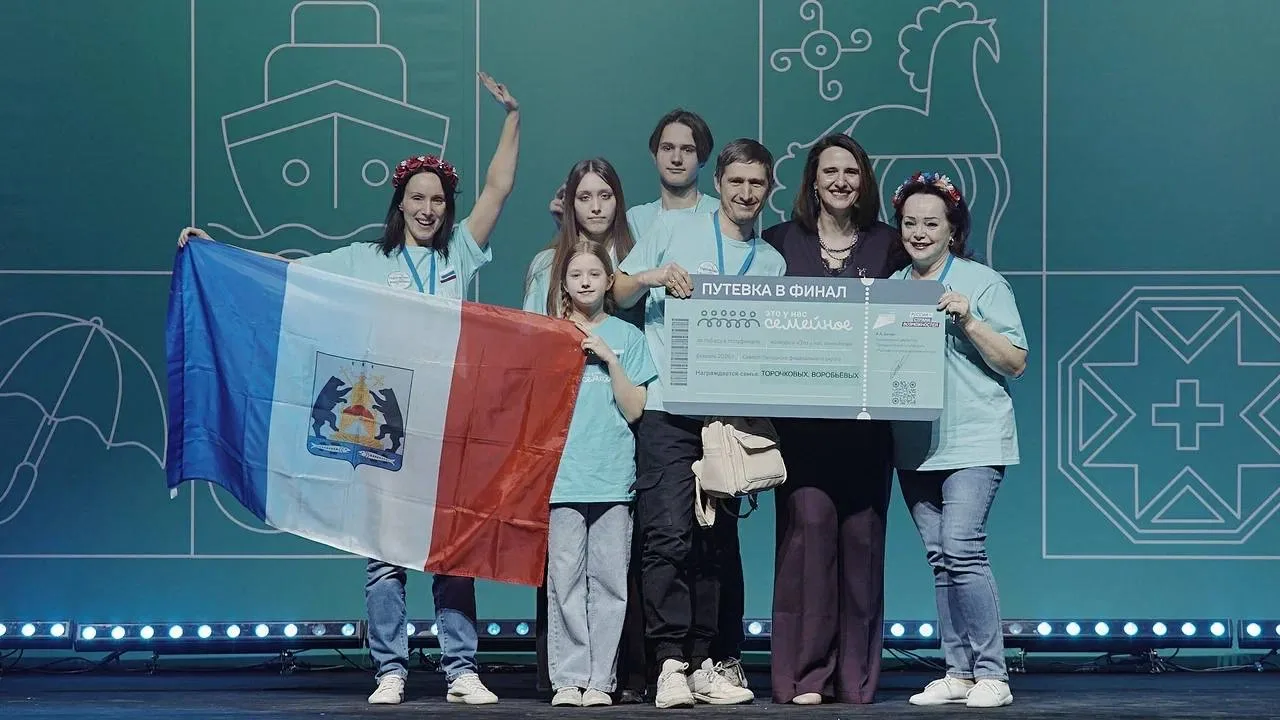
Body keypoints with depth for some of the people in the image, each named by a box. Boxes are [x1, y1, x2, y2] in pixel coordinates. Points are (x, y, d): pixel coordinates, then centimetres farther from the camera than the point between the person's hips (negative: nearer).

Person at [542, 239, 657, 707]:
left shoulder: (626, 336, 10)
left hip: (613, 475, 0)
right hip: (562, 472, 0)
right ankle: (568, 677, 0)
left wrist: (608, 359, -5)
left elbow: (633, 409, 4)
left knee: (608, 580, -2)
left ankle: (600, 679, 1)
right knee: (565, 578, -3)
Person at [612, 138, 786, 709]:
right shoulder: (674, 230, 8)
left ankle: (703, 663, 9)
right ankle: (670, 663, -12)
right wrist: (652, 277, -10)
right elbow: (618, 296, 9)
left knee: (717, 541, 4)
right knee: (669, 534, -12)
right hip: (667, 409, -4)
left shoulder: (772, 262, 17)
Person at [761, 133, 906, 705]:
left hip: (867, 415, 1)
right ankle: (804, 672, -6)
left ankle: (855, 674, 6)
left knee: (861, 531, -1)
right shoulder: (782, 241, 10)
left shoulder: (886, 245, 12)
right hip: (802, 414, -1)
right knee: (809, 520, -10)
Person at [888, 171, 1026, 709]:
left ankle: (990, 674, -10)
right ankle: (957, 672, 10)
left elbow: (1015, 362, -3)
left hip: (973, 441, -5)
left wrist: (968, 320, -14)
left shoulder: (983, 283, 0)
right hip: (914, 444, 5)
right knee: (939, 558, 6)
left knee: (962, 548, -16)